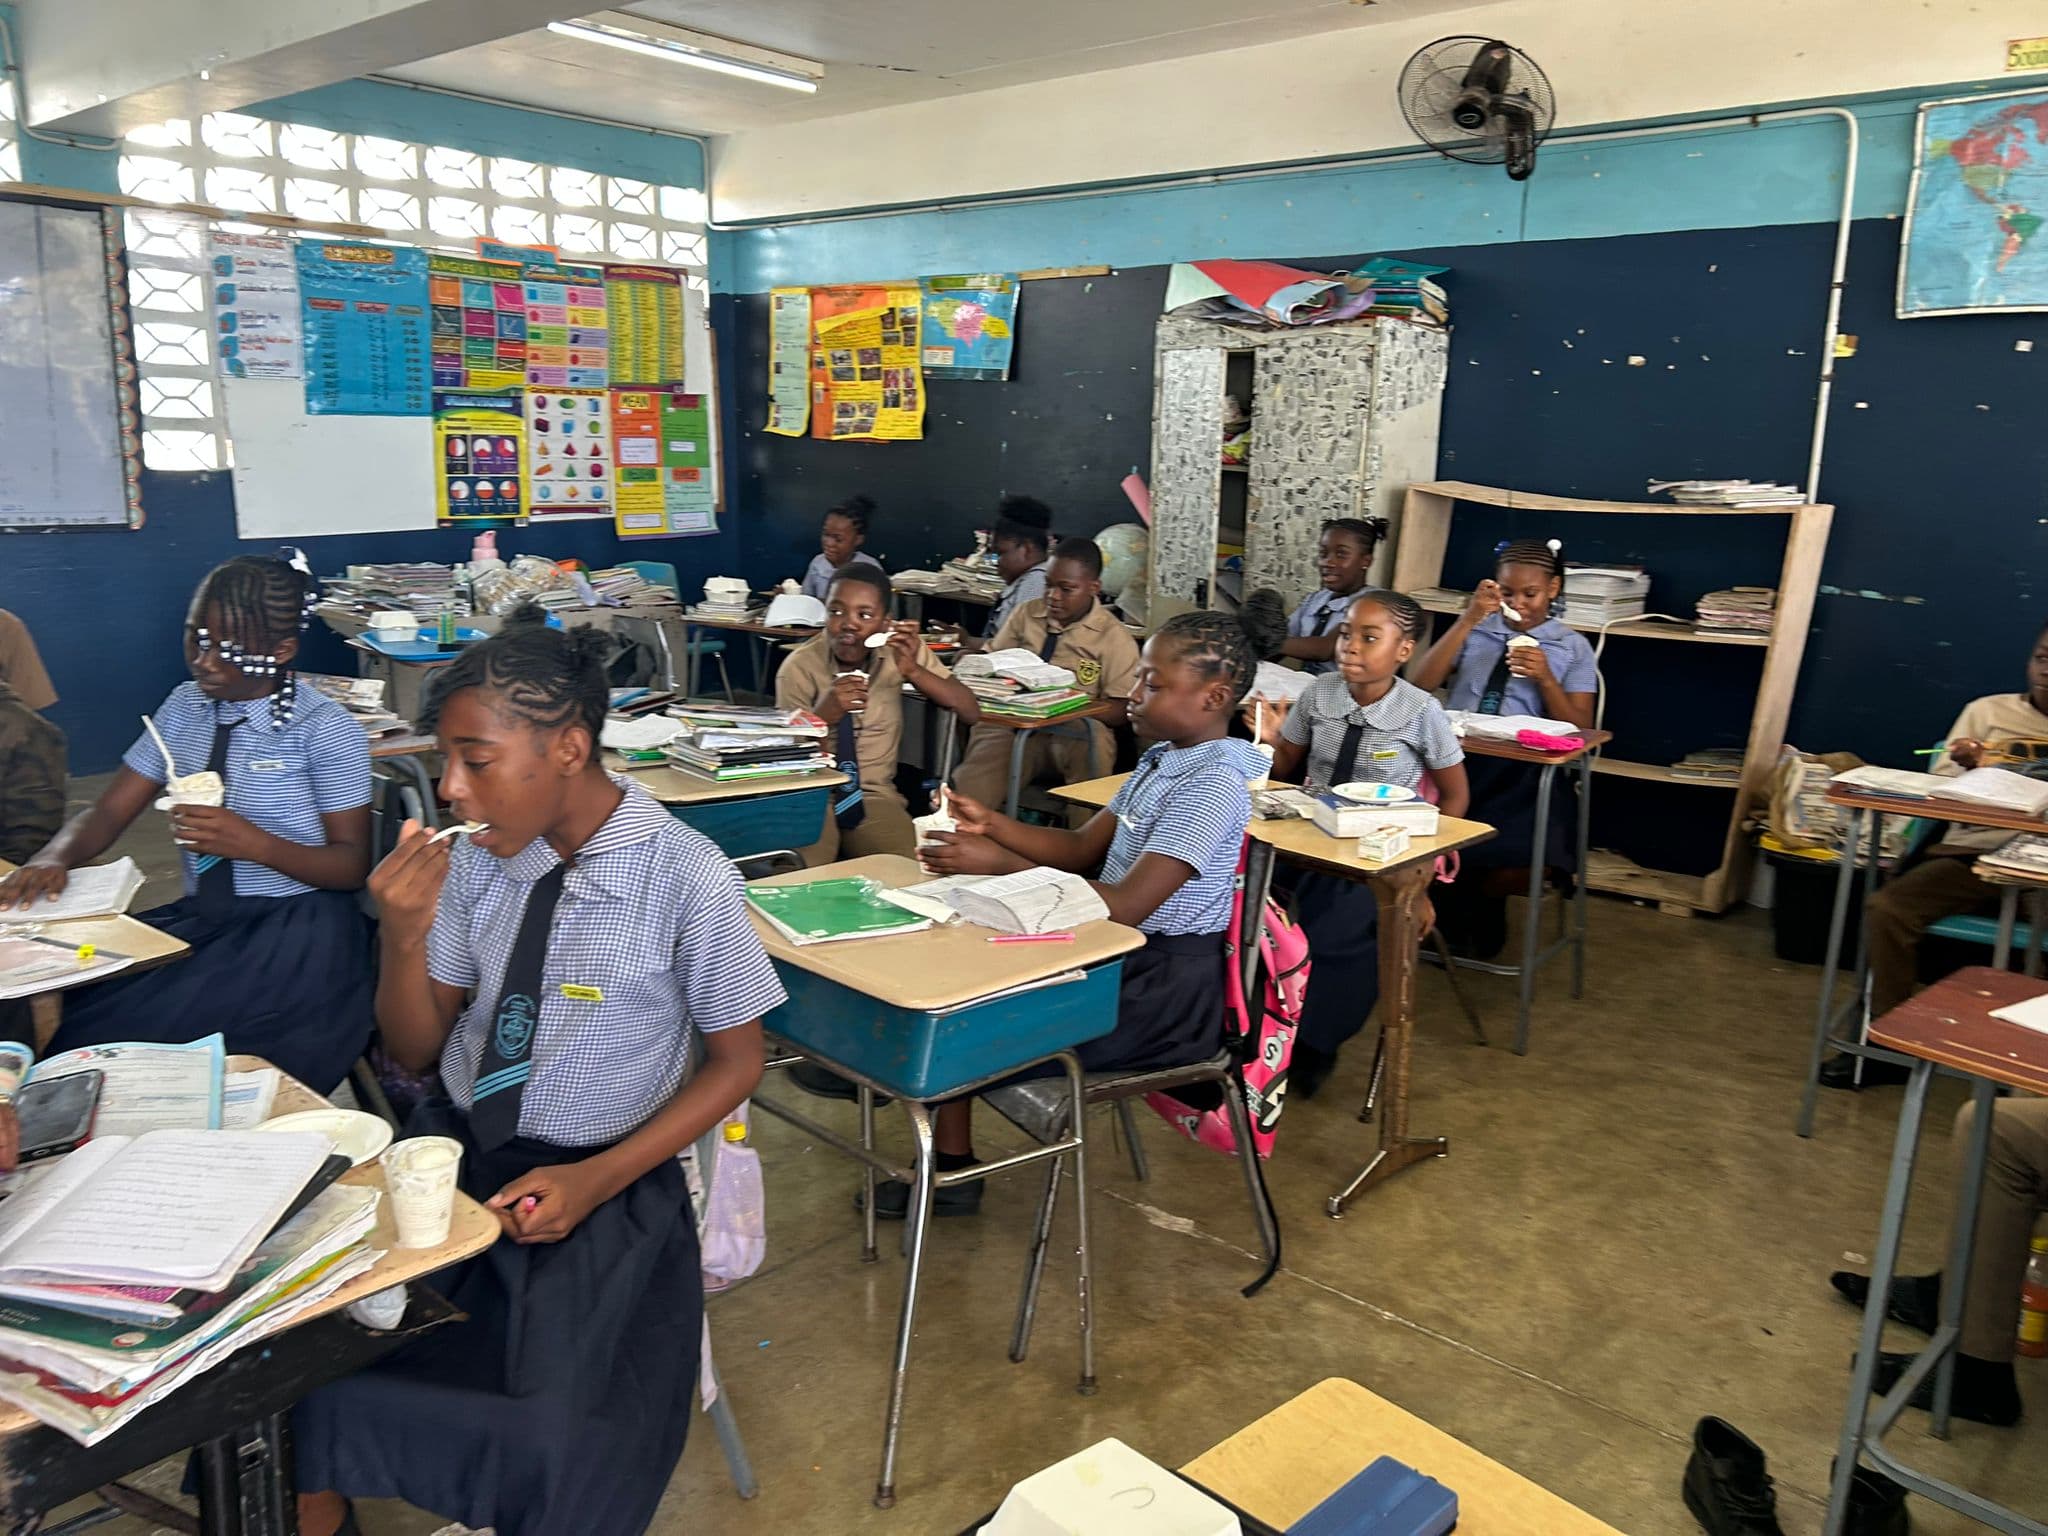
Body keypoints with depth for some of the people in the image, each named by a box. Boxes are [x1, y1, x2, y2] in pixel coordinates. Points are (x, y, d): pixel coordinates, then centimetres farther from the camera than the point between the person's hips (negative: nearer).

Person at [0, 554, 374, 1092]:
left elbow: (352, 864, -5)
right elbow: (109, 811, 10)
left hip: (298, 929, -6)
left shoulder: (326, 730, -6)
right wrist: (55, 858, -13)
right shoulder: (186, 706, 12)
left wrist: (252, 843, -22)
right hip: (199, 920, 6)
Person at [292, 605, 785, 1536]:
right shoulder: (477, 862, -2)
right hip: (454, 1147, 5)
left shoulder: (687, 879, -17)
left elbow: (735, 1062, -5)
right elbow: (416, 1051, 7)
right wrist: (403, 936, -12)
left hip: (598, 1183, -4)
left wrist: (595, 1182, -15)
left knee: (544, 1441, -24)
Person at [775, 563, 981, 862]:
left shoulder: (900, 648, -3)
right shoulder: (799, 668, -9)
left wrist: (913, 670, -22)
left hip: (875, 795, 2)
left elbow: (971, 712, -7)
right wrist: (824, 713, -30)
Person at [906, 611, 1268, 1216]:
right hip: (1123, 958, 9)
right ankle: (950, 1169, 9)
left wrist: (1002, 865, -25)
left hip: (1163, 990, -9)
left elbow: (1126, 906, -28)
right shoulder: (1161, 758, 6)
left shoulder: (1213, 784, -23)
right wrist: (991, 824, -3)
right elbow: (1081, 848, 11)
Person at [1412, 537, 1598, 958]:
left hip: (1522, 773, -1)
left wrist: (1545, 679, -11)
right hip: (1455, 757, 1)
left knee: (1519, 859, -30)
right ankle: (1454, 903, 2)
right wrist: (1469, 619, -8)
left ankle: (1480, 910, 7)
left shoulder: (1572, 647, 13)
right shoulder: (1474, 629, 17)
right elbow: (1421, 683, 0)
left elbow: (1579, 732, 5)